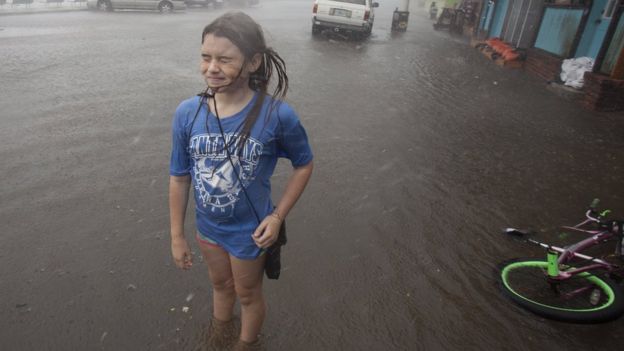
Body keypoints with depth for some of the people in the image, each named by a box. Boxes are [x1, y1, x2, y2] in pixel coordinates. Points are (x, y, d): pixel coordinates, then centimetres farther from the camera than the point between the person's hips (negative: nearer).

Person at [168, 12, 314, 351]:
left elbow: (303, 164, -10)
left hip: (250, 231, -3)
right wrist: (177, 235, 0)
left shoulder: (278, 115, -27)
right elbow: (179, 177, -7)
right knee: (221, 284, 30)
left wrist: (278, 216, -15)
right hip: (207, 227, 3)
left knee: (247, 293, 24)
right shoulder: (187, 113, -18)